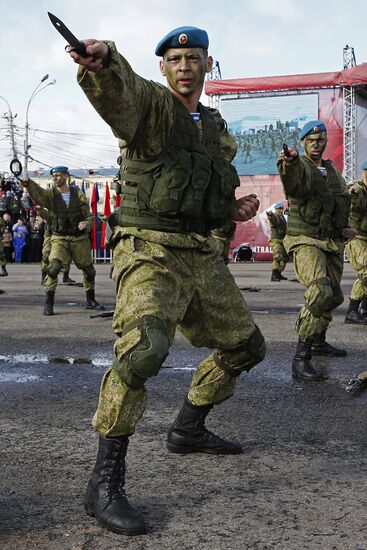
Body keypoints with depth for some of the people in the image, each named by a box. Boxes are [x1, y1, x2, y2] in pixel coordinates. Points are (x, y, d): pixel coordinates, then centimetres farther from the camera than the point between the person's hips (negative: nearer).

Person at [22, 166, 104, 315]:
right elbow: (38, 193, -23)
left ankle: (91, 301, 34)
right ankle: (48, 303, -15)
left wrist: (86, 223, -19)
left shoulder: (78, 194, 2)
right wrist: (28, 183, -44)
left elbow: (89, 216, 4)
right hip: (60, 238, -2)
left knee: (89, 270, 12)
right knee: (54, 266, -24)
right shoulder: (51, 194, -1)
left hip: (80, 238, 2)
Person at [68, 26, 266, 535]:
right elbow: (118, 87, -30)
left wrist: (232, 207, 9)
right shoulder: (150, 104, -5)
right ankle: (105, 481, -20)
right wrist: (101, 60, -54)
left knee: (245, 346, 16)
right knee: (143, 347, -31)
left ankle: (188, 430, 34)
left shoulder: (215, 126, 17)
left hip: (203, 256, 8)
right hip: (150, 251, -8)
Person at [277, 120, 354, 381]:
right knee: (321, 293, -27)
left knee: (334, 296, 18)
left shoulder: (332, 170, 17)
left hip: (333, 242, 8)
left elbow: (345, 201, 26)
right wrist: (289, 163, -54)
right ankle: (301, 359, -27)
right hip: (306, 240, -8)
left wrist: (344, 226, 7)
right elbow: (292, 183, -31)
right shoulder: (300, 166, -6)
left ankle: (319, 341, 41)